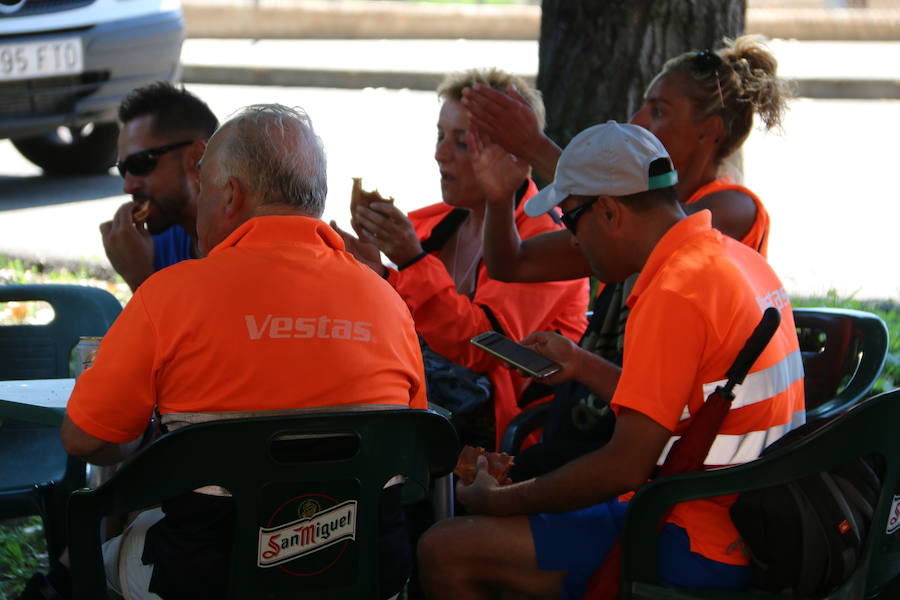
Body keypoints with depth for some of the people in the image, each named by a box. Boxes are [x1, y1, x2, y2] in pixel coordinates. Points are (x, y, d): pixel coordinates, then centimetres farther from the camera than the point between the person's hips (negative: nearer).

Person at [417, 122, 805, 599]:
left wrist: (498, 501, -11)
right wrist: (583, 366, 21)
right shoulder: (741, 259, 10)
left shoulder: (673, 295, -22)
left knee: (446, 551, -10)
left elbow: (625, 467, -23)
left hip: (698, 552, -11)